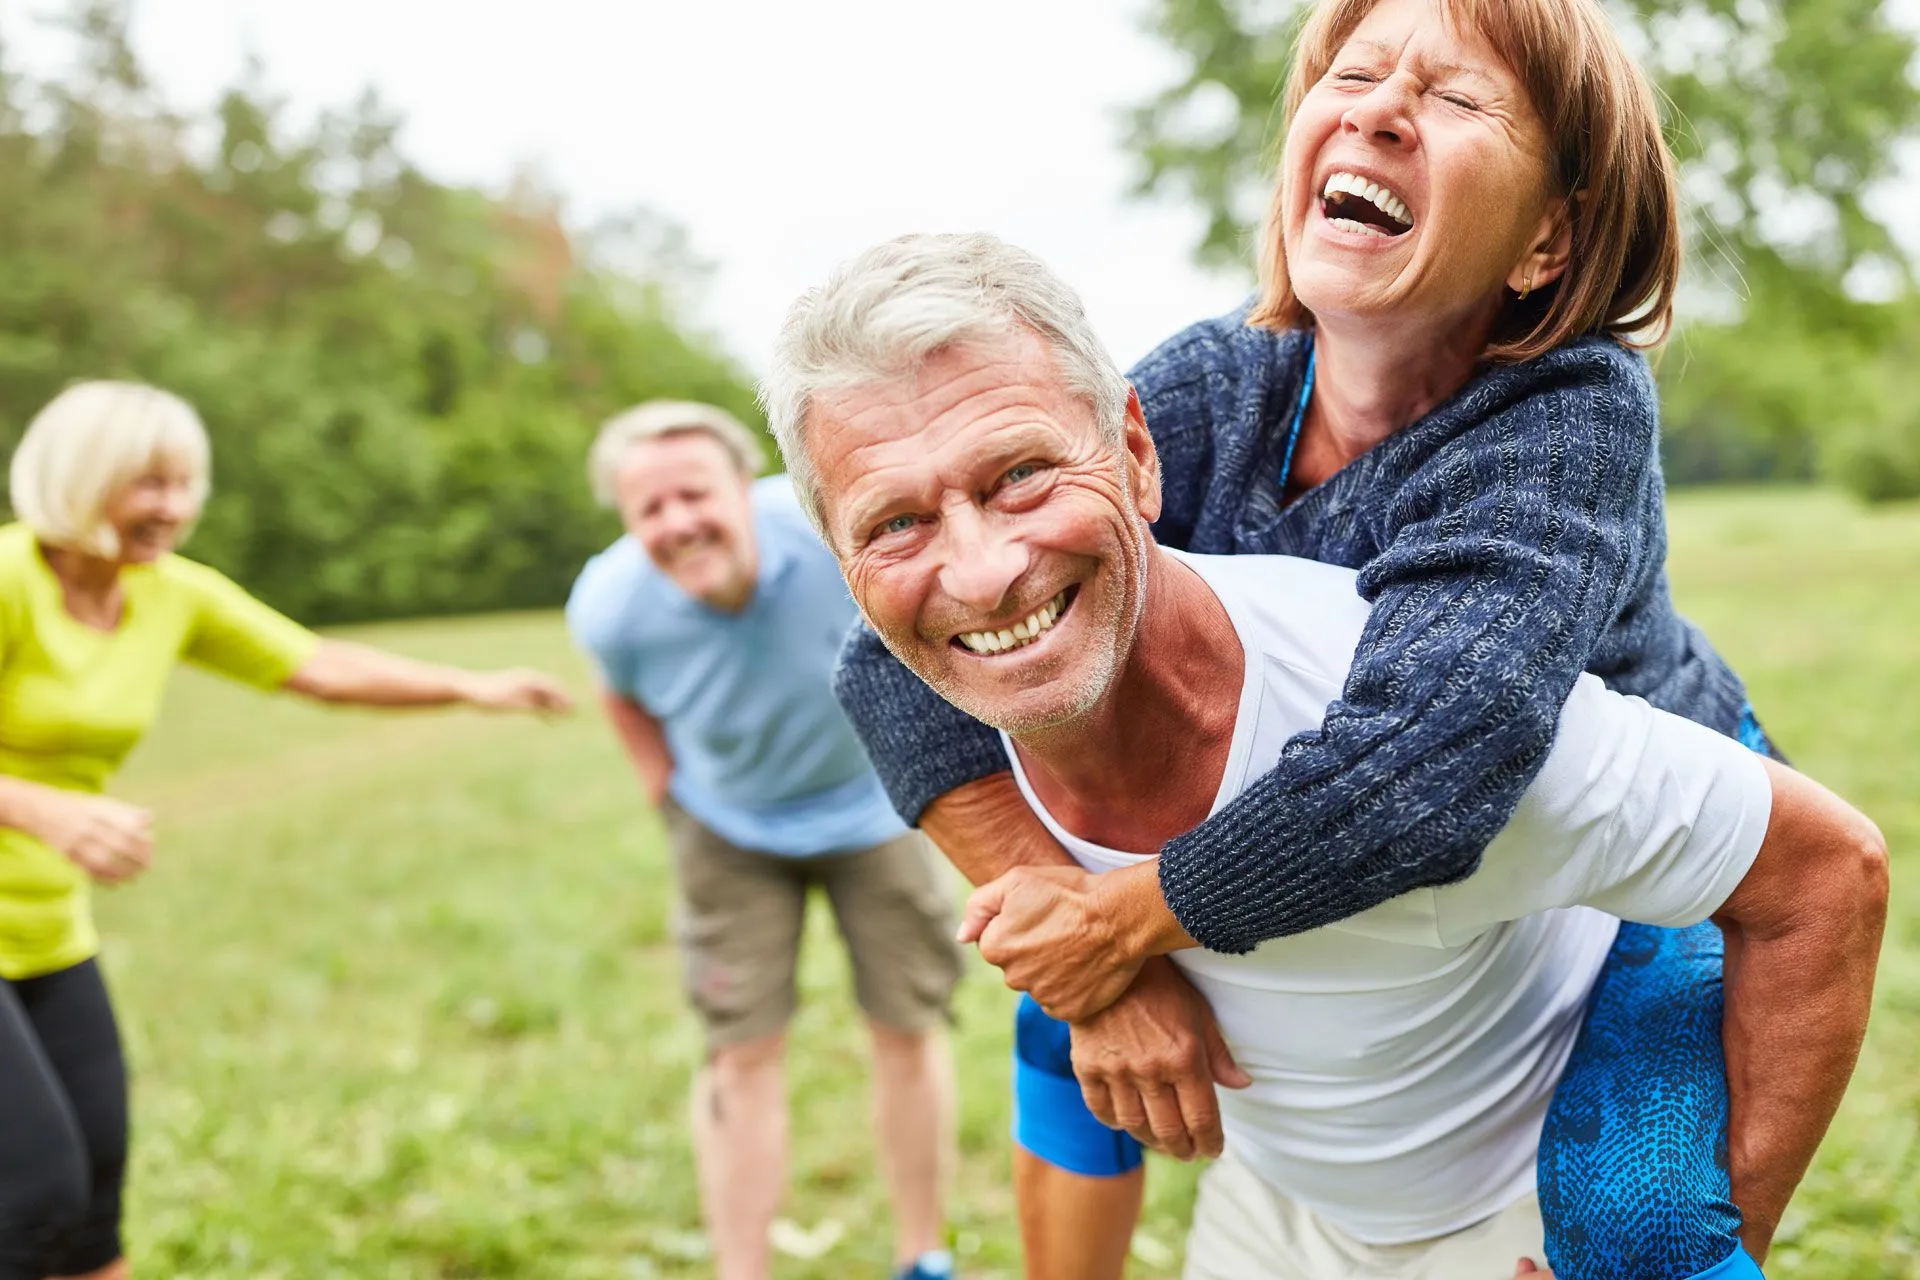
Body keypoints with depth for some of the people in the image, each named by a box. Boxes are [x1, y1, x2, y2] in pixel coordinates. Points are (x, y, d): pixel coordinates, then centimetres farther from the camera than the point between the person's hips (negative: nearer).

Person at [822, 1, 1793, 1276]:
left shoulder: (1576, 420, -35)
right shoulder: (1215, 388, -23)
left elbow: (1416, 772, -51)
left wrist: (1115, 928, -38)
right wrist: (1096, 972, -37)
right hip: (1341, 881, 4)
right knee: (1072, 1018, 6)